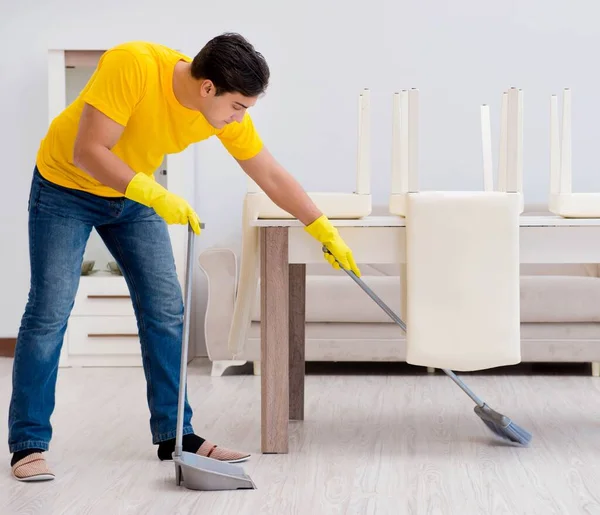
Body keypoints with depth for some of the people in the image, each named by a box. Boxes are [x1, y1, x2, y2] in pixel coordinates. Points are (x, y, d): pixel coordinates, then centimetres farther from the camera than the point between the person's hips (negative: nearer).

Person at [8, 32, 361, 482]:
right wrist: (153, 195, -42)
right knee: (50, 312, -9)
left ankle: (175, 435, 9)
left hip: (137, 195, 5)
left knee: (166, 311, 0)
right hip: (66, 186, -5)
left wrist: (325, 232, -2)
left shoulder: (227, 112, -18)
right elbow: (87, 151, -34)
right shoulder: (131, 65, -35)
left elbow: (272, 176, -5)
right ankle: (29, 444, -1)